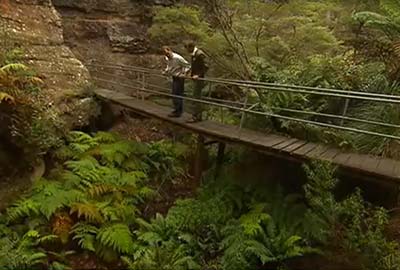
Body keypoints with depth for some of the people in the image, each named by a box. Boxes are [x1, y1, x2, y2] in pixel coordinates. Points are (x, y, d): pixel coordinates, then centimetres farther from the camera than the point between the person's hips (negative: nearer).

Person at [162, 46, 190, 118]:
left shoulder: (177, 58, -22)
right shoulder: (167, 59, 4)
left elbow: (187, 65, -17)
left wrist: (184, 73, -24)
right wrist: (165, 71, 12)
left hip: (179, 78, -9)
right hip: (174, 77, 9)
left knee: (176, 95, -8)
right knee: (179, 95, 14)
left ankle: (177, 112, -2)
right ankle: (179, 111, 22)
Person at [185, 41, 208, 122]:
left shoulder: (200, 54, -16)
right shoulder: (193, 55, 13)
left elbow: (206, 67, -19)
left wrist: (198, 75, -22)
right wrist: (190, 73, 15)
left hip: (199, 79, -10)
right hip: (195, 79, 10)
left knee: (196, 97, -8)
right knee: (197, 97, 12)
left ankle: (195, 117, -4)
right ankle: (199, 116, 19)